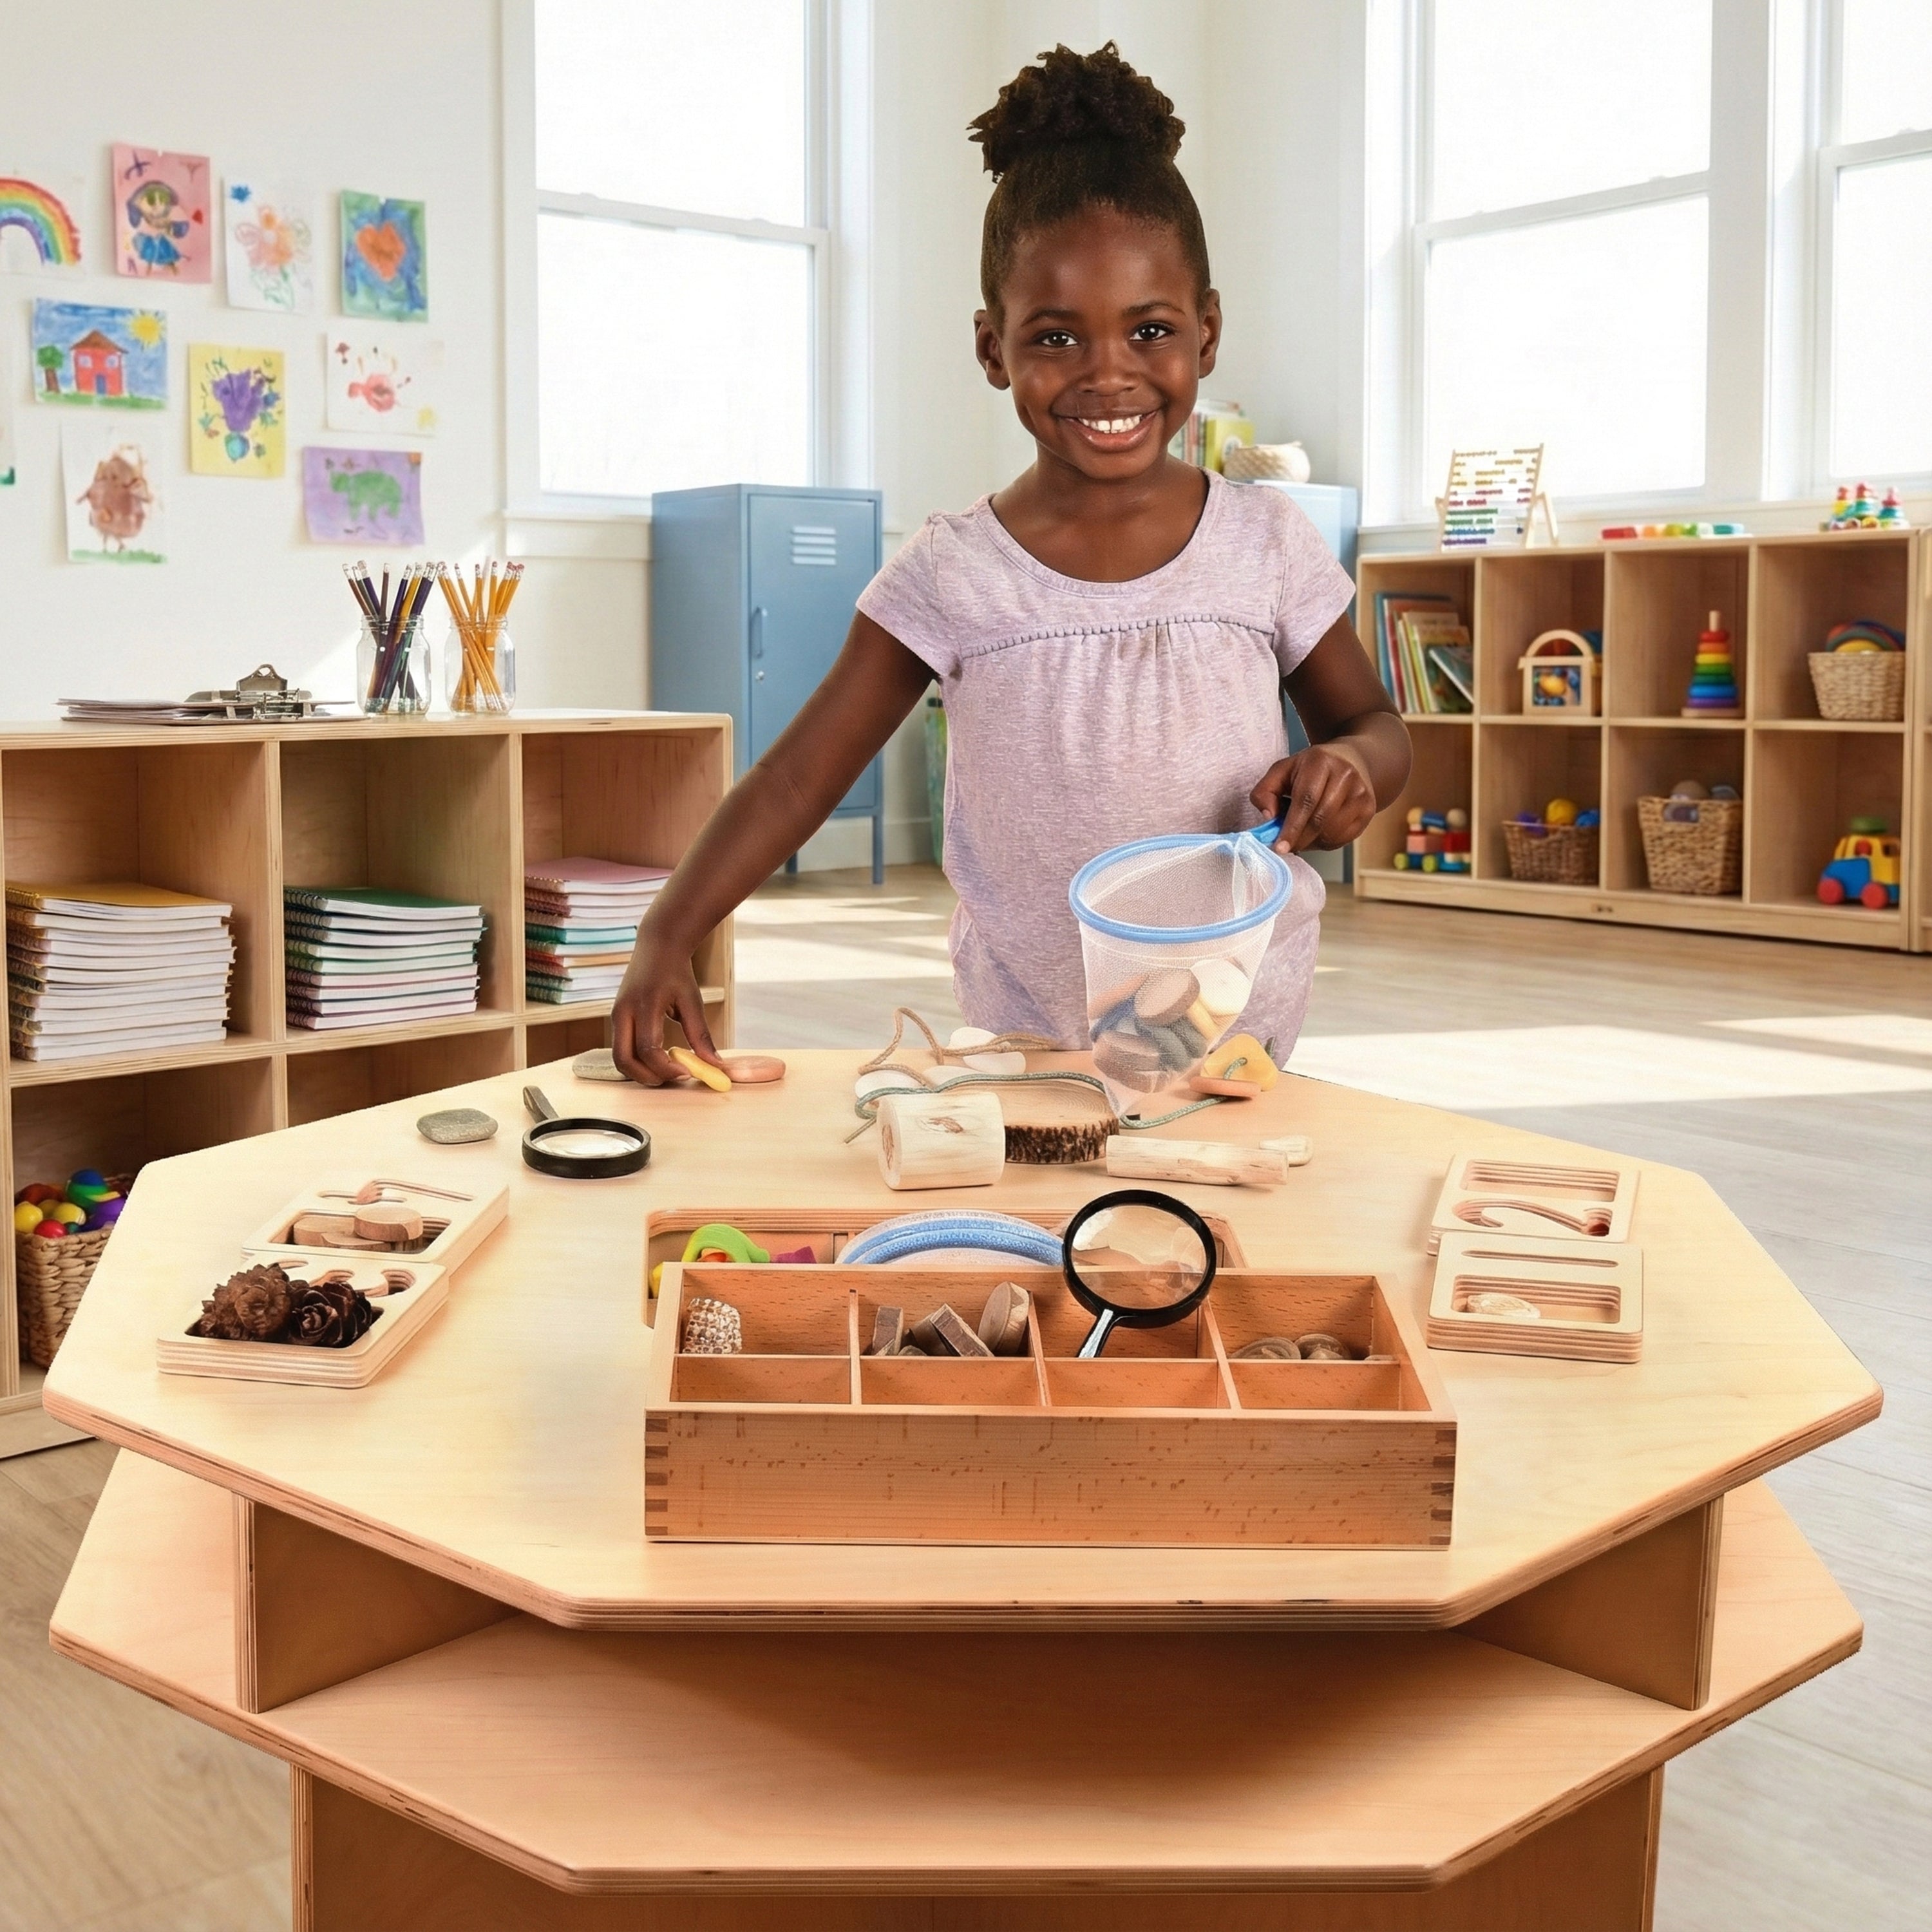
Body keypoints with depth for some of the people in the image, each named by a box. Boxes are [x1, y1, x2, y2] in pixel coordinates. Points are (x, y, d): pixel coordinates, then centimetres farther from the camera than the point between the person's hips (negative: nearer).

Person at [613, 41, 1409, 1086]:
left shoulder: (1268, 544, -3)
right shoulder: (950, 576, -6)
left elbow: (1372, 721, 10)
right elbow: (798, 776, -6)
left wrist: (1349, 764, -14)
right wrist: (667, 938, -18)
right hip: (1024, 1041, 0)